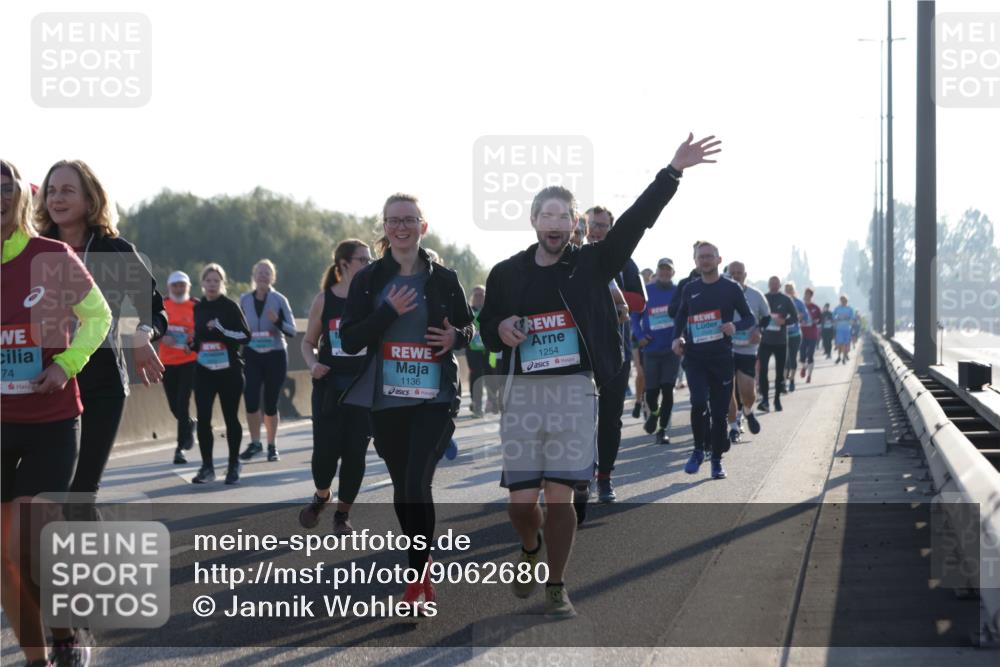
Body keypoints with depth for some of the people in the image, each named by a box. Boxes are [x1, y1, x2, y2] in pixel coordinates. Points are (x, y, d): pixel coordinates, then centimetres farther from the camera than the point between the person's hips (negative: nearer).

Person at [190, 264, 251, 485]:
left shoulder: (230, 306, -4)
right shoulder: (198, 308, 10)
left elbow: (246, 336, -9)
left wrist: (221, 330, -19)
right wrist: (192, 344, 3)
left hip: (229, 370, -3)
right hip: (204, 371, 3)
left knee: (231, 417, 6)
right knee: (203, 418, -5)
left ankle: (234, 465, 17)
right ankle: (207, 466, 2)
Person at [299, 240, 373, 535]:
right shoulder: (324, 300, 1)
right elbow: (308, 341, 9)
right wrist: (312, 364, -10)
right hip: (329, 386, 0)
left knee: (355, 451, 0)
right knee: (325, 449, -6)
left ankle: (343, 512, 17)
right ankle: (321, 495, 25)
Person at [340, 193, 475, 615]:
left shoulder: (443, 279, 4)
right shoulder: (368, 281, 4)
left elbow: (468, 327, 16)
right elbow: (349, 340, -3)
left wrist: (456, 337, -8)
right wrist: (389, 311, -15)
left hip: (435, 397, -2)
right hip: (386, 399, 2)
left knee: (417, 482, -16)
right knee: (402, 487, 10)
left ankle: (416, 582, -12)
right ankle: (423, 568, 27)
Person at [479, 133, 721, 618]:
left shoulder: (590, 264, 3)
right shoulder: (507, 274, 7)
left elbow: (635, 221, -6)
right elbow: (486, 327, 18)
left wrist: (672, 172, -15)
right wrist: (500, 330, -7)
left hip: (574, 390, -1)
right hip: (523, 391, 1)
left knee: (560, 496, -4)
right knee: (521, 500, 0)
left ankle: (556, 587, 10)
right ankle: (531, 550, 34)